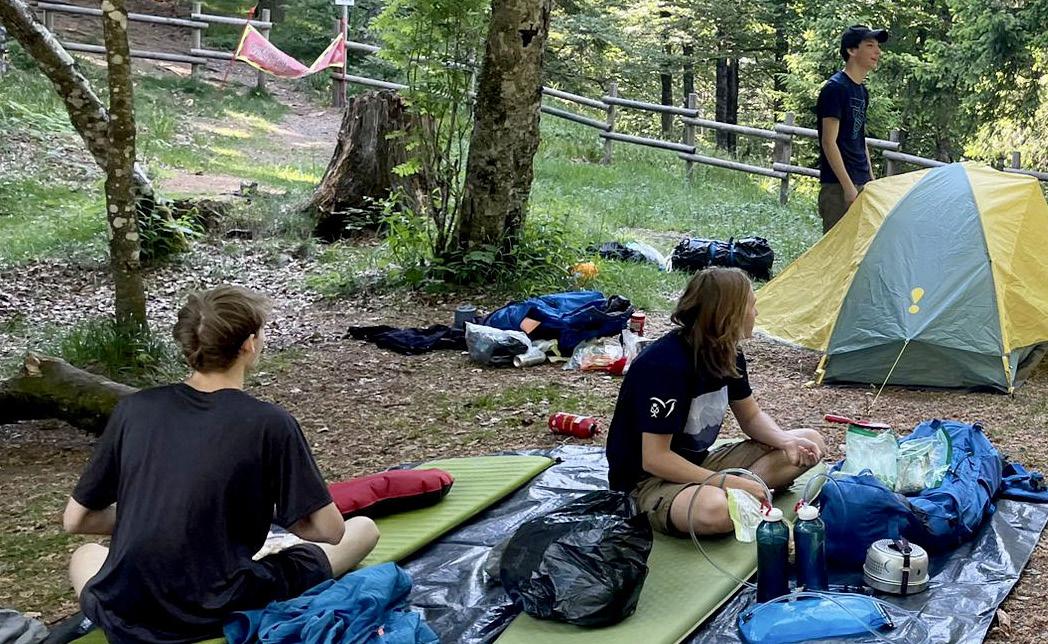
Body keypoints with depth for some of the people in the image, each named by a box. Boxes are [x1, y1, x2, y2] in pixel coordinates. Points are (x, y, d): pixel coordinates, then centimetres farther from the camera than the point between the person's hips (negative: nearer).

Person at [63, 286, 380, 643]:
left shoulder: (134, 409, -3)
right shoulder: (269, 423, -14)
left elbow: (75, 520, 5)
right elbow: (328, 530, -10)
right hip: (220, 615, 0)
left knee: (85, 555, 37)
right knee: (364, 529, 15)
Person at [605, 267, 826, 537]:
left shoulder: (727, 354, 0)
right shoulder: (664, 365, -26)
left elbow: (751, 417, 13)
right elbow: (655, 459, -26)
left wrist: (787, 441, -9)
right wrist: (732, 483, -26)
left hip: (700, 464, 9)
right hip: (648, 478, -9)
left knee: (811, 443, 1)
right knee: (714, 510, -44)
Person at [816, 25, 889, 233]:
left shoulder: (862, 91, 16)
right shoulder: (835, 88, -11)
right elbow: (829, 142, -15)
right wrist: (848, 186, -18)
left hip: (862, 184, 9)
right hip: (838, 187, -9)